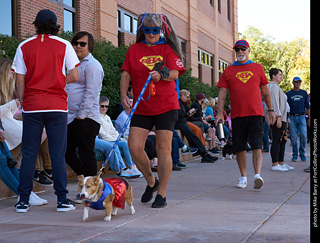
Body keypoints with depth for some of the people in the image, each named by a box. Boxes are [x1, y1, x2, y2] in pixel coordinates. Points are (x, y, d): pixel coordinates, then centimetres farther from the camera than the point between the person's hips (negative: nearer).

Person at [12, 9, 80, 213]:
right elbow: (74, 76, -1)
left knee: (29, 154, 6)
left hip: (32, 106, 1)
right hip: (57, 106, -1)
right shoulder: (64, 46, 2)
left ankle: (23, 201, 8)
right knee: (58, 154, 3)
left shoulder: (24, 47, 4)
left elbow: (20, 81, 3)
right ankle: (62, 200, 4)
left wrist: (23, 103, 13)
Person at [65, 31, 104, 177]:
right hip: (71, 118, 9)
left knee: (86, 155, -5)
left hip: (86, 118, -9)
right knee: (67, 151, 12)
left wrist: (82, 115, -18)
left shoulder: (92, 65, -7)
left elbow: (91, 92, -15)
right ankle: (85, 178, 23)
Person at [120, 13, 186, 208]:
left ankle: (162, 193, 8)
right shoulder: (134, 49, 10)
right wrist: (124, 95, -10)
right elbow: (126, 74, 5)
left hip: (165, 106, -2)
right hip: (141, 107, 2)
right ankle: (151, 181, 17)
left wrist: (162, 75, -27)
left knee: (163, 148, -2)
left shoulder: (168, 48, 5)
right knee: (134, 147, -8)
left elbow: (175, 73, -6)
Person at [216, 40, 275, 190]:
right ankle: (243, 177, 17)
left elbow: (265, 91, 15)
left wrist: (270, 110, 13)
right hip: (237, 115, 1)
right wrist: (220, 112, -4)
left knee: (257, 146, -10)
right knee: (239, 148, 5)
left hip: (255, 114, -1)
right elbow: (222, 93, 6)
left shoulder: (257, 68, 11)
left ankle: (257, 175, -17)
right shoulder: (228, 71, 9)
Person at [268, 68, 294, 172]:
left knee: (282, 140, 11)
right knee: (277, 141, -11)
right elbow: (275, 103, -19)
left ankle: (281, 163, 15)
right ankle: (275, 165, -11)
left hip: (280, 119, 11)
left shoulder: (275, 87, 23)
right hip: (277, 118, -11)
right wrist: (278, 118, -24)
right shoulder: (274, 87, -10)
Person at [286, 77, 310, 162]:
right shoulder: (288, 94, 8)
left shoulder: (304, 93, 12)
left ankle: (302, 154, 6)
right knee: (293, 137, -1)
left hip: (302, 117, 1)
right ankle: (294, 155, 9)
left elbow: (307, 106, 12)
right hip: (292, 117, 0)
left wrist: (309, 118, 6)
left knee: (303, 135, -10)